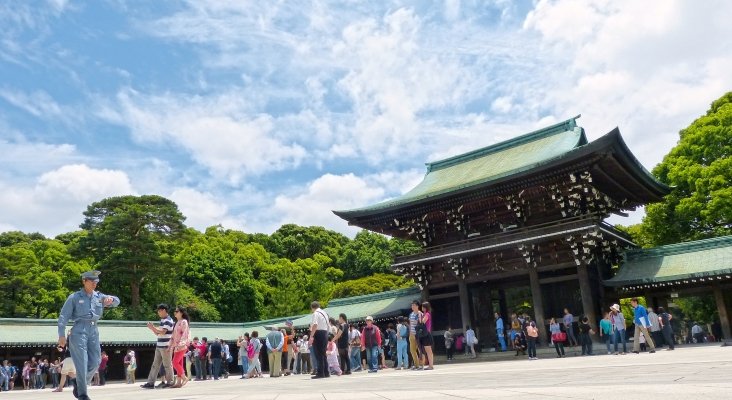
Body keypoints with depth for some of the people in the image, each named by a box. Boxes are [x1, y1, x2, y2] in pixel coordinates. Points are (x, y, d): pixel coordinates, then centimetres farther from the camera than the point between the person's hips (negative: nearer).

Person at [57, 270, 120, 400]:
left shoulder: (99, 296, 13)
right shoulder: (74, 297, 0)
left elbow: (117, 301, 11)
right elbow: (63, 316, -2)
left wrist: (111, 299, -14)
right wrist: (62, 335, -10)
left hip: (93, 332, 5)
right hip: (79, 331, -5)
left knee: (95, 361, 3)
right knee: (82, 363, -7)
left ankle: (79, 385, 24)